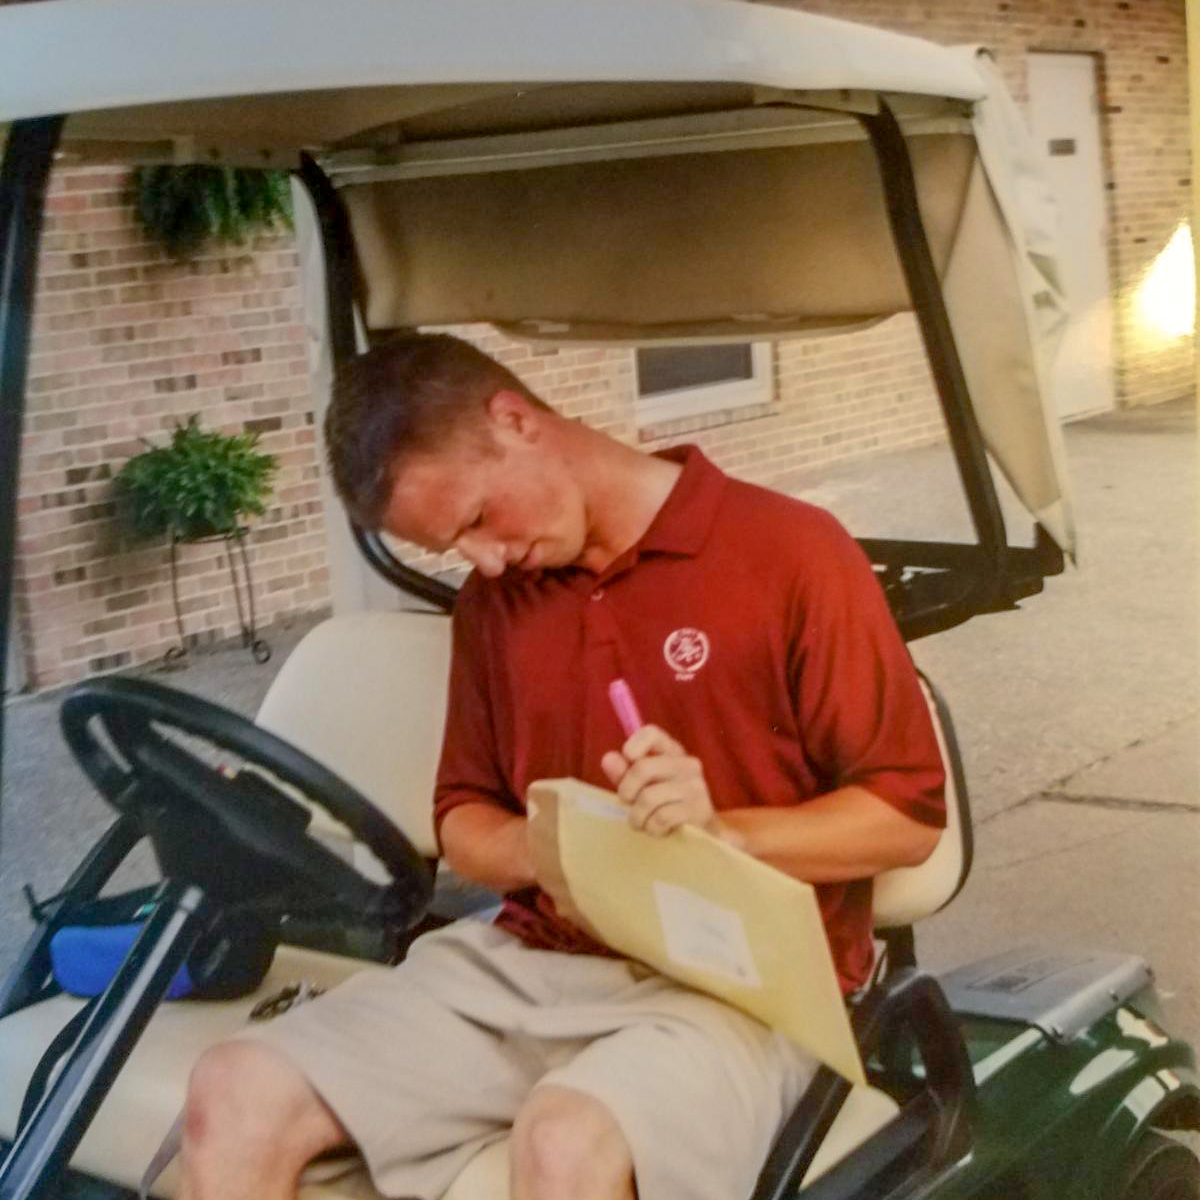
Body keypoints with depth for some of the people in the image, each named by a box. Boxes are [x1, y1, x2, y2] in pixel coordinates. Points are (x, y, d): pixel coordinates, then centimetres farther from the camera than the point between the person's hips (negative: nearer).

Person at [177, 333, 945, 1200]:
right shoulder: (493, 597, 12)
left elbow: (909, 817, -5)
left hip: (737, 984, -5)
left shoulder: (790, 551, -6)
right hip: (527, 963, 6)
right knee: (236, 1094, -14)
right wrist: (544, 846, -6)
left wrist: (719, 831, -21)